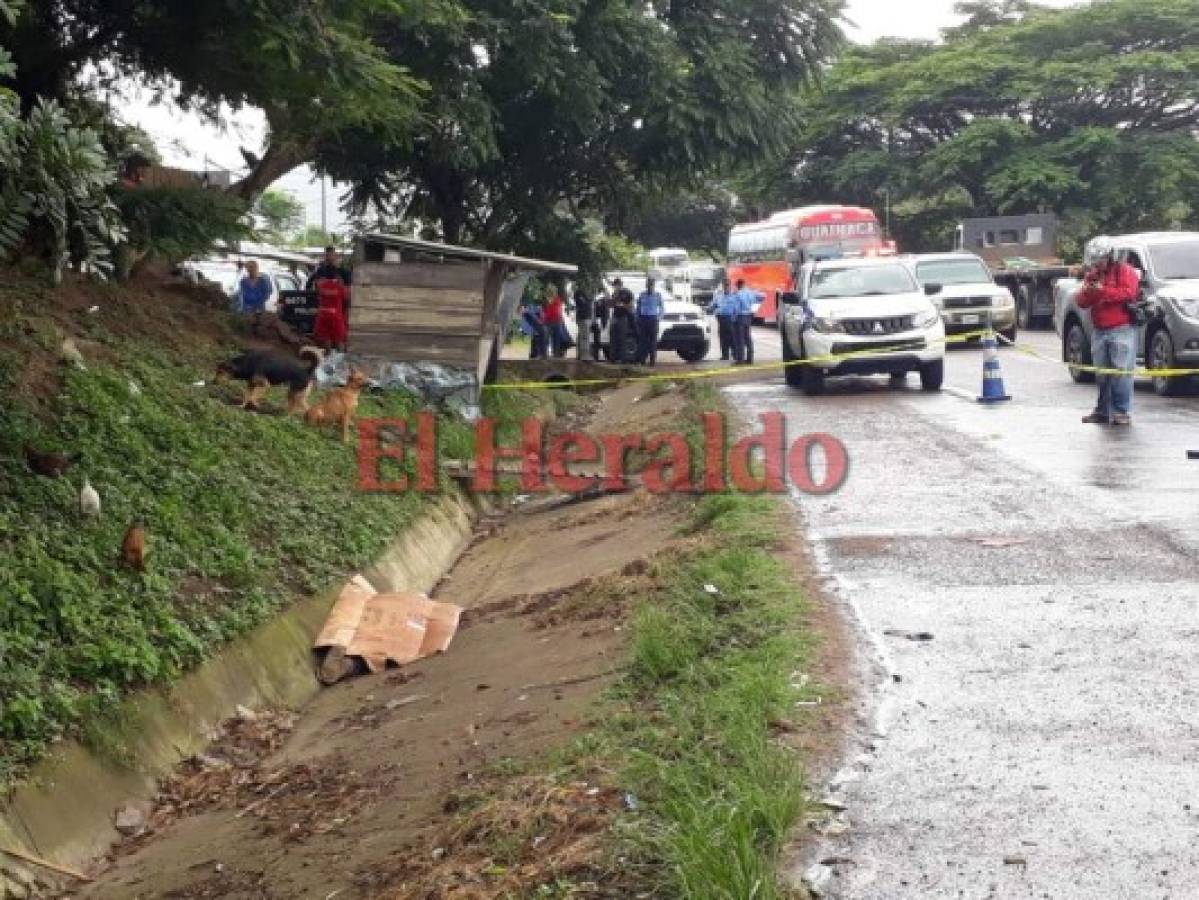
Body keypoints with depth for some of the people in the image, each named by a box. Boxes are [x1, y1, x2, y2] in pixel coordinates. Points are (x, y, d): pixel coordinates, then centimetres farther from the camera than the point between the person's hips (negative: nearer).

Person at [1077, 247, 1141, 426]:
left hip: (1121, 330, -6)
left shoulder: (1124, 270, 2)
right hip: (1098, 331, 6)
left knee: (1121, 372, -11)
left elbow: (1128, 293, -15)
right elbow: (1082, 302, 13)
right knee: (1102, 374, 6)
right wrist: (1087, 292, -8)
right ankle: (1103, 411, 10)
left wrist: (1103, 290, -18)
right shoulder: (1092, 274, 19)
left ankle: (1122, 412, -12)